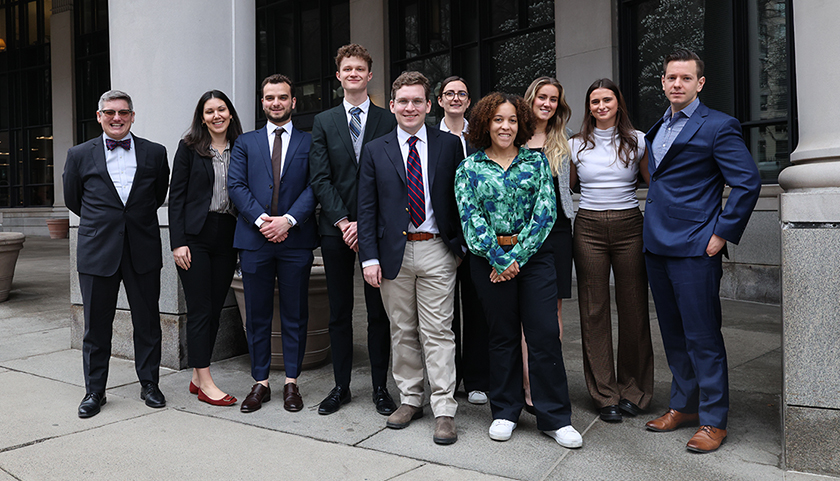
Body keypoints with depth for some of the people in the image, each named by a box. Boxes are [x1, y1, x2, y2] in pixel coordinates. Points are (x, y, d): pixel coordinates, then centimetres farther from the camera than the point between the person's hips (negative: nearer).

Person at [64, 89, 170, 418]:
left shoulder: (155, 153, 4)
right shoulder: (79, 155, 4)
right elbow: (72, 200, 15)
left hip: (143, 251, 0)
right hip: (97, 252, 0)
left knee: (148, 322, 7)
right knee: (96, 325, 7)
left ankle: (149, 384, 23)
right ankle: (94, 390, 23)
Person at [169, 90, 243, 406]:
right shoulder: (189, 147, 0)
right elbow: (176, 196, -2)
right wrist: (177, 242, -10)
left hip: (227, 237, 4)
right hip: (195, 236, -4)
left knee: (215, 309, 8)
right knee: (200, 309, -2)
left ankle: (197, 378, 21)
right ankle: (205, 383, 6)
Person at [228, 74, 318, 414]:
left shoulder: (309, 142, 9)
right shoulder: (245, 143, 14)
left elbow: (314, 187, -2)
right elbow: (236, 185, 3)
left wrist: (288, 219, -15)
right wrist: (261, 219, -12)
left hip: (296, 239, -1)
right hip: (254, 240, 1)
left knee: (295, 315, 5)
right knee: (257, 316, 7)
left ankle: (291, 383, 17)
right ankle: (260, 383, 19)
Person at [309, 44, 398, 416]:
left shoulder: (388, 121, 5)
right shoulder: (323, 122, 11)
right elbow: (320, 179, 3)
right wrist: (342, 221, -9)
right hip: (336, 229, 2)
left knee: (379, 312, 4)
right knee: (339, 312, 8)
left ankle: (380, 387, 16)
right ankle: (341, 386, 20)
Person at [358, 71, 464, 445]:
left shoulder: (449, 145, 5)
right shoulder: (375, 151, 7)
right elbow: (367, 208, 4)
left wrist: (461, 246, 1)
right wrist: (369, 257, -3)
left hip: (436, 250, -1)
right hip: (394, 252, 2)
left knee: (437, 332, 0)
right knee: (402, 331, 11)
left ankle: (444, 410, 9)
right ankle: (409, 399, 26)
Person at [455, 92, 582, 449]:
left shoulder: (536, 161, 6)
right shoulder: (469, 168, 4)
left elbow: (545, 211, -3)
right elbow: (470, 218, -4)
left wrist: (518, 256, -11)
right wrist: (499, 258, -12)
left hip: (534, 256, 1)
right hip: (491, 259, 0)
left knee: (545, 335, 0)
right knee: (503, 336, 9)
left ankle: (555, 417, 13)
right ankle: (505, 412, 24)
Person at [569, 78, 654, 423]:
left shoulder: (638, 141, 6)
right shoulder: (577, 145, 8)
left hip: (629, 227, 0)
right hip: (589, 229, 1)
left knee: (633, 308, 2)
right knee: (594, 310, 1)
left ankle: (633, 390, 20)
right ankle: (605, 395, 13)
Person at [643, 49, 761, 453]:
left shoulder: (718, 126, -6)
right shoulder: (657, 128, 16)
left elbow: (748, 182, -11)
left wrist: (723, 234, -13)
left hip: (695, 250, -7)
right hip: (657, 247, 7)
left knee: (703, 338, 0)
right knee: (673, 335, 15)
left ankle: (713, 420, 14)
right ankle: (683, 405, 29)